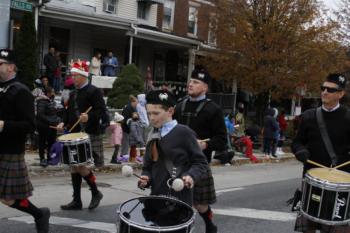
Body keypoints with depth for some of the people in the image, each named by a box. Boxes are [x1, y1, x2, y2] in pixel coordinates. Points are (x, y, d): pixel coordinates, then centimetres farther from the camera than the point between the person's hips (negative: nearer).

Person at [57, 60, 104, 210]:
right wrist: (64, 123, 4)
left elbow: (101, 111, -15)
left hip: (90, 136, -8)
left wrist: (89, 117, -31)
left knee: (81, 166, -13)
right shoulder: (73, 94, 16)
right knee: (74, 167, 8)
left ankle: (96, 193, 9)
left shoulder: (94, 91, -7)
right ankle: (76, 201, 16)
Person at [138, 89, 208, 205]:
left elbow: (200, 162, -6)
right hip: (156, 197, 6)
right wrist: (145, 178, -2)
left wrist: (191, 175, -23)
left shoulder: (184, 133, -7)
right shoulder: (153, 136, 11)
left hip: (179, 198, -6)